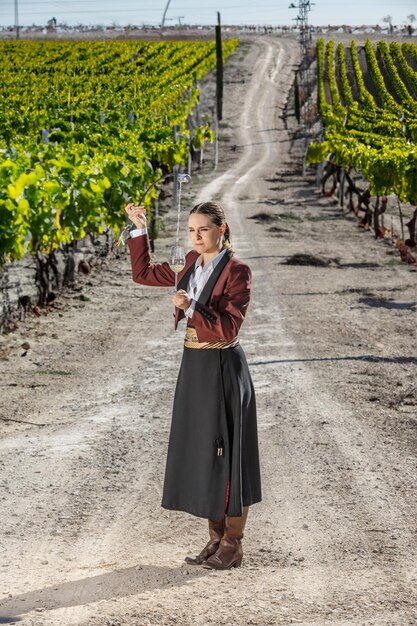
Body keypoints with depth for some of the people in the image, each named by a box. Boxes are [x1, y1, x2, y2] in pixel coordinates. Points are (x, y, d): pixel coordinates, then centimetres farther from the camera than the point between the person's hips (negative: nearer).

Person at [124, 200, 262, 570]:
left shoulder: (237, 271, -13)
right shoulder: (191, 264, 8)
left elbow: (229, 327, -19)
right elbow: (143, 274, 16)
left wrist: (191, 308, -30)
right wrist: (140, 230, 9)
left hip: (223, 369, -7)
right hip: (194, 366, 8)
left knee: (226, 453, 0)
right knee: (202, 452, 12)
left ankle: (233, 546, 10)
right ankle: (216, 538, 22)